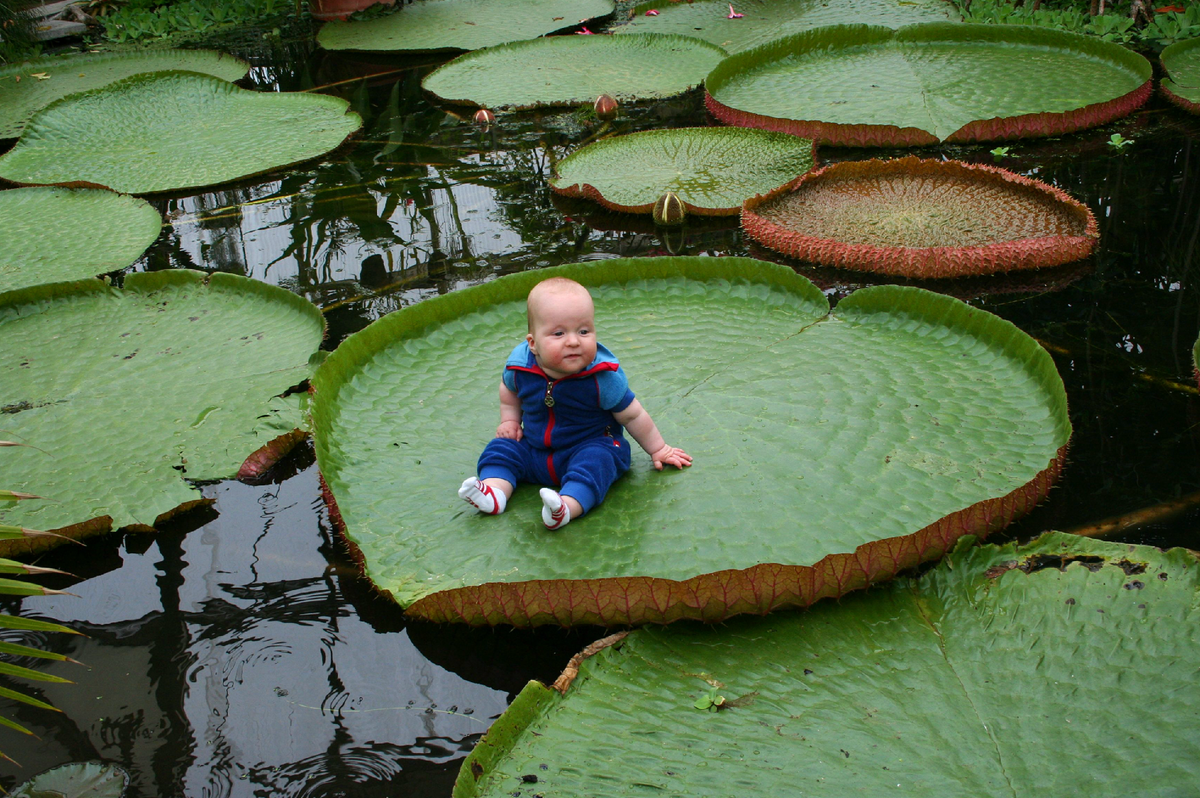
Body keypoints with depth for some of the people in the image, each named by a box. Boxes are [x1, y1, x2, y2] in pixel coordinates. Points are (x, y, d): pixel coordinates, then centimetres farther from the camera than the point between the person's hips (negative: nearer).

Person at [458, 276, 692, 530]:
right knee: (502, 447, -9)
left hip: (592, 445, -5)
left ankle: (567, 506, -54)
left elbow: (632, 416, -8)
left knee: (595, 461, -33)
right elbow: (509, 389, 14)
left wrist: (658, 449, 0)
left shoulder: (603, 377, -22)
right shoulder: (519, 365, -14)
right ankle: (494, 492, -30)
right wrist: (509, 420, 8)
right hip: (534, 446, 5)